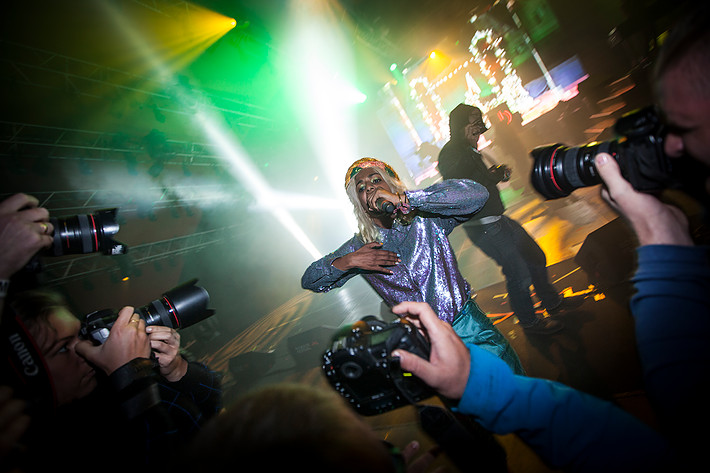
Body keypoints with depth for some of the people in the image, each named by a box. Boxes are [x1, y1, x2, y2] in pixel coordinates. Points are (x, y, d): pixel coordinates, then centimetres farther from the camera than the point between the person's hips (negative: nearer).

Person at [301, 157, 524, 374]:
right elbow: (309, 280, 4)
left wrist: (402, 198, -28)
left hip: (470, 326, -1)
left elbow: (477, 193, -25)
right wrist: (347, 262, -15)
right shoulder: (359, 246, 0)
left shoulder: (425, 218, -7)